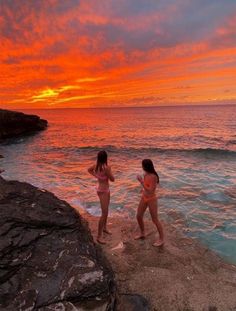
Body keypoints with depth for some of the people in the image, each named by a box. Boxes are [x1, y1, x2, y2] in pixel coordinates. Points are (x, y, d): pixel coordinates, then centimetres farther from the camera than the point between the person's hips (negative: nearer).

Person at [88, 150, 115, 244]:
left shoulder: (97, 165, -4)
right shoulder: (106, 168, -28)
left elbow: (89, 170, 15)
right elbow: (112, 179, -17)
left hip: (105, 190, 9)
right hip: (103, 192, -9)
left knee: (106, 210, 24)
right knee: (104, 214, -4)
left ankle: (104, 227, 43)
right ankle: (99, 236, 6)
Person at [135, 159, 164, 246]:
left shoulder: (153, 176, -28)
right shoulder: (146, 174, -3)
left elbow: (150, 191, -30)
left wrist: (141, 181, -32)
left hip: (151, 199, -8)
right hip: (144, 198, 8)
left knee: (155, 220, 5)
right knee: (139, 216, 14)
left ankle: (161, 239, 24)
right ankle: (142, 233, 37)